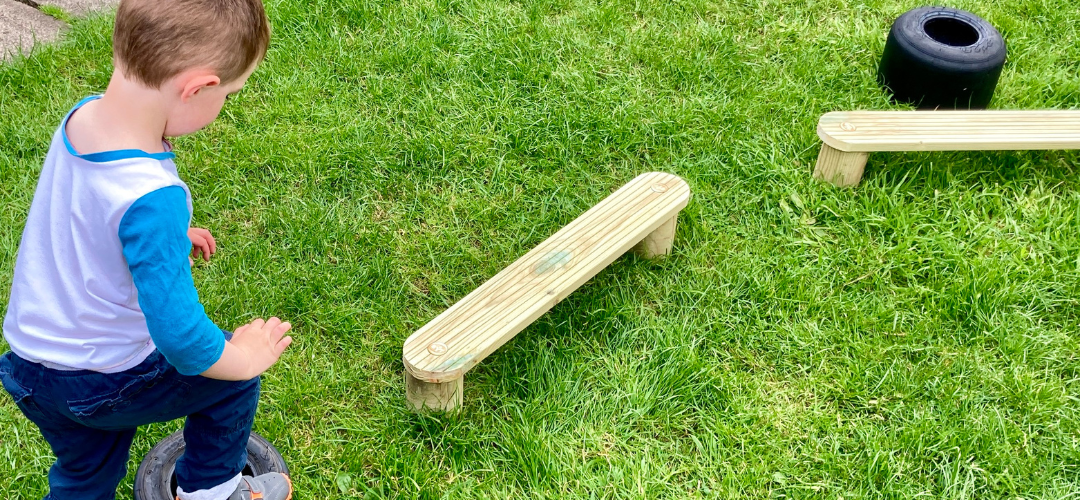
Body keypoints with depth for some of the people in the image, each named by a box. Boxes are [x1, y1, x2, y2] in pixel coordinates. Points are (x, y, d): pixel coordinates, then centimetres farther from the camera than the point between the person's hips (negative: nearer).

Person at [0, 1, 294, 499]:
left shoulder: (82, 115, -12)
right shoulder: (153, 196, -37)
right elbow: (180, 336, -32)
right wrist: (245, 358, -14)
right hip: (103, 382, -7)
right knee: (233, 371, 15)